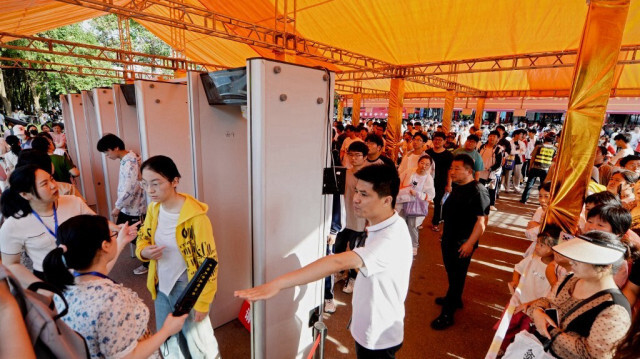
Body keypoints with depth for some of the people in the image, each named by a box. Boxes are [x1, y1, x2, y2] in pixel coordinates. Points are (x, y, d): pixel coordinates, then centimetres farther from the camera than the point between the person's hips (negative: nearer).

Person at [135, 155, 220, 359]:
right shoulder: (153, 209, -5)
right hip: (162, 287, 7)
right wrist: (143, 252, -13)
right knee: (168, 342, 27)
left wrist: (202, 302, -16)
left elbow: (208, 262, -21)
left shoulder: (195, 216, -27)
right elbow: (143, 237, 11)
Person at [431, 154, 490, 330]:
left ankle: (447, 314, 17)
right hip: (449, 239, 9)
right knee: (451, 273, 23)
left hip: (462, 244, -8)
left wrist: (470, 243, -24)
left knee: (457, 276, 5)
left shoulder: (478, 191, -21)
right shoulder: (457, 187, 7)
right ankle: (454, 299, 45)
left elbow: (482, 220, -24)